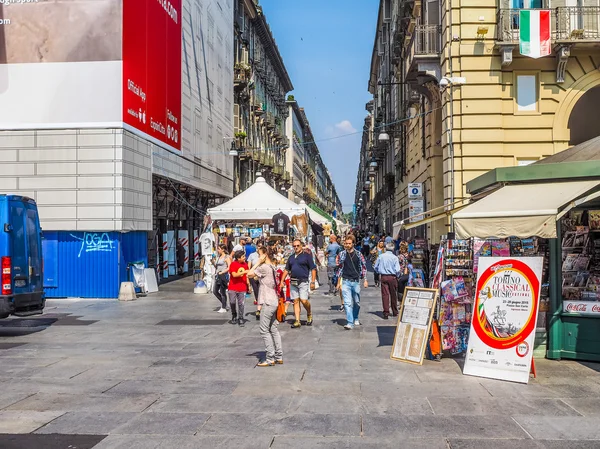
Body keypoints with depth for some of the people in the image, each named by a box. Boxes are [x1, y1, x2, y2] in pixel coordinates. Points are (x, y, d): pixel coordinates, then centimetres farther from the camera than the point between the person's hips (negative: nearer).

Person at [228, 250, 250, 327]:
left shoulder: (245, 264, 6)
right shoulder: (233, 264, -9)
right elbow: (234, 275, -20)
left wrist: (248, 283, 9)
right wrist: (244, 272, -26)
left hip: (242, 288, 3)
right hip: (233, 288, -3)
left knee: (241, 304, 0)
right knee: (232, 302, -2)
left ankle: (240, 319, 10)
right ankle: (234, 316, 23)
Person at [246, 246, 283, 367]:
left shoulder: (264, 267, -16)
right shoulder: (272, 267, 13)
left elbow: (250, 274, -12)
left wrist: (258, 262, -10)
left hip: (268, 302, -10)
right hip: (273, 301, 10)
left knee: (264, 330, -5)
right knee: (273, 329, 13)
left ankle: (270, 358, -3)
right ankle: (279, 357, 16)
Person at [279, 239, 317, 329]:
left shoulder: (307, 256, 0)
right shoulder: (291, 257, 15)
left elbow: (313, 269, -2)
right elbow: (286, 270, 21)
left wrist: (313, 282, -9)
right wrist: (282, 281, 13)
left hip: (303, 282, -5)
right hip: (293, 282, 5)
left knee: (304, 300, -14)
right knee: (295, 301, 3)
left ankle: (309, 314, 14)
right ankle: (297, 321, 6)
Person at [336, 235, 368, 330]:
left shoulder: (358, 254, 0)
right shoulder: (342, 254, 3)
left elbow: (364, 267, 5)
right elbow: (340, 268, 10)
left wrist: (365, 280, -1)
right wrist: (339, 282, 9)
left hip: (356, 281, 1)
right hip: (345, 282, 0)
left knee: (357, 302, 13)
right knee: (347, 303, -9)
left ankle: (355, 319, 35)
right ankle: (350, 323, -11)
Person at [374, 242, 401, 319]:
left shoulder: (381, 256, 1)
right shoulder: (394, 258, -8)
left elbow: (375, 267, 7)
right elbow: (397, 270, -12)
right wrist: (397, 276, 6)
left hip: (383, 277, 1)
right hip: (392, 277, -1)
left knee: (385, 294, 0)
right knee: (393, 295, 11)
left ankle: (386, 312, -6)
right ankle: (395, 312, 22)